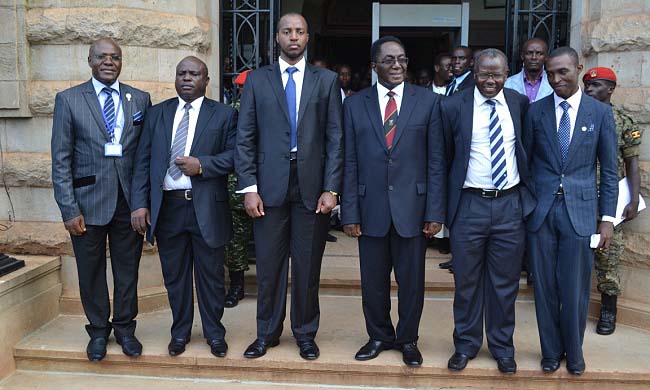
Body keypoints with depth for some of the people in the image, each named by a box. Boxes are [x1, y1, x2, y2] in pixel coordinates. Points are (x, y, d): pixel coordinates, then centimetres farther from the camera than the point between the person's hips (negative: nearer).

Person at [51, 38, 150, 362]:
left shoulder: (140, 99, 6)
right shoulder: (68, 100, 0)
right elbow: (61, 160, -3)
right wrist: (69, 210, -9)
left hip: (130, 201, 2)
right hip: (88, 201, -1)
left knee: (128, 270, 11)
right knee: (91, 271, 11)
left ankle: (125, 328, 30)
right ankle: (98, 331, 29)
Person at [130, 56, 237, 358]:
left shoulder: (224, 114, 3)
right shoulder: (157, 113, 11)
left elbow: (234, 155, -4)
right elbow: (143, 161, 7)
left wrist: (202, 164, -17)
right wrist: (139, 204, -1)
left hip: (207, 208, -2)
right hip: (167, 207, 3)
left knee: (211, 274, 8)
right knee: (174, 275, 13)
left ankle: (214, 332, 25)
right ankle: (180, 331, 30)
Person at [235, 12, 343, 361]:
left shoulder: (327, 80, 7)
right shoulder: (257, 80, 7)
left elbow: (335, 138, 2)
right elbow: (245, 138, 3)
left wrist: (331, 189, -5)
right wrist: (249, 188, -5)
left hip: (312, 185, 0)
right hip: (270, 184, 0)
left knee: (307, 265, 8)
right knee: (268, 264, 7)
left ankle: (305, 333, 25)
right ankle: (267, 333, 25)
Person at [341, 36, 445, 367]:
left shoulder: (427, 101, 2)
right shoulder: (355, 104, 5)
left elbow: (436, 161, 0)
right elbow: (350, 163, 3)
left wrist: (435, 212, -5)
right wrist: (349, 213, -2)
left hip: (412, 208, -1)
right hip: (371, 209, 1)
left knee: (412, 280, 10)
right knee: (373, 281, 11)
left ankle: (408, 339, 31)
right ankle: (379, 336, 32)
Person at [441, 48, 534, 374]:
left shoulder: (520, 105, 4)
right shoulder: (453, 106, -2)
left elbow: (528, 151, 15)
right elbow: (443, 157, 3)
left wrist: (530, 193, 10)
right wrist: (444, 204, 3)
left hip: (511, 204, 2)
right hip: (469, 205, -1)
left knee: (505, 283, 11)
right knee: (467, 281, 9)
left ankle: (502, 346, 29)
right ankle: (466, 344, 28)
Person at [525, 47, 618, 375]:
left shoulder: (600, 112, 2)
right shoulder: (536, 111, 4)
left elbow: (609, 170, 3)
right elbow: (526, 163, 6)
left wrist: (607, 218, -1)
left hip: (580, 210, -1)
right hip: (540, 209, 1)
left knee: (575, 288, 5)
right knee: (545, 286, 9)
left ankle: (574, 352, 27)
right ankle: (551, 350, 27)